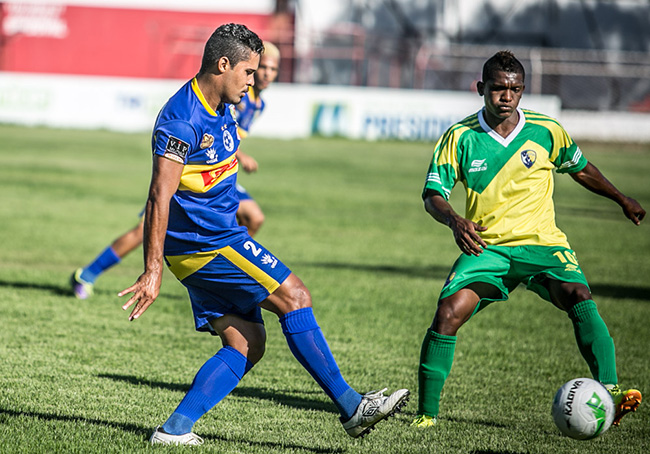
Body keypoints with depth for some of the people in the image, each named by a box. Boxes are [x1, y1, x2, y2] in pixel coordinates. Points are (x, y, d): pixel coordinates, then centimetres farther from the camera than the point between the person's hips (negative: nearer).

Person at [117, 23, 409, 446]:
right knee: (294, 297, -8)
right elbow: (159, 197, -24)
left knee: (246, 344, 5)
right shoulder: (182, 121, -20)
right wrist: (153, 271, -27)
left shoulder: (220, 108, 12)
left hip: (217, 238, 10)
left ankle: (176, 428, 1)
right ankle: (351, 407, -4)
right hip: (206, 242, -10)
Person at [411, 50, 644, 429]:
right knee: (448, 313, -21)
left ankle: (609, 391, -37)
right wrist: (455, 220, -25)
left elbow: (581, 168, 18)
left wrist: (623, 200, 28)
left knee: (579, 297, -29)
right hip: (486, 246, 0)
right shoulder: (460, 137, -3)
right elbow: (433, 194, -3)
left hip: (542, 243, 0)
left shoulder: (546, 132, -1)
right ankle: (427, 413, -9)